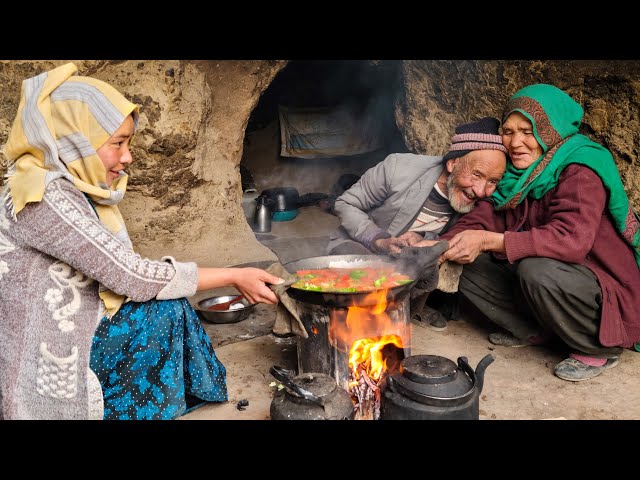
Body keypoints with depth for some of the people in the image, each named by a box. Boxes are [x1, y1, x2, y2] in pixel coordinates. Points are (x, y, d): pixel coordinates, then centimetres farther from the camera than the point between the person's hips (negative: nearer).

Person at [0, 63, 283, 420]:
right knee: (165, 310, -14)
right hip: (44, 371, -8)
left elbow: (116, 273, 3)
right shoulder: (42, 197, -22)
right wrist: (234, 277, -17)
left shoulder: (76, 189, 6)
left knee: (166, 305, 1)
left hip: (71, 335, 8)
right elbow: (128, 275, -24)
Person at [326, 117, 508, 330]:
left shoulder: (476, 203, -13)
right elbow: (346, 203, -15)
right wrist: (380, 240, -31)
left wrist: (421, 240, -27)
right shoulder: (399, 168, -25)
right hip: (357, 244, -4)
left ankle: (414, 306, 8)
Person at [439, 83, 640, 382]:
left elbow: (572, 240, -35)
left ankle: (601, 348, -10)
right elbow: (481, 221, -6)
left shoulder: (580, 172, -21)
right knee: (467, 265, -6)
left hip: (608, 291, -6)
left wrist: (489, 241, -38)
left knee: (537, 270, -36)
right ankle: (533, 331, 3)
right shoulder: (515, 174, 1)